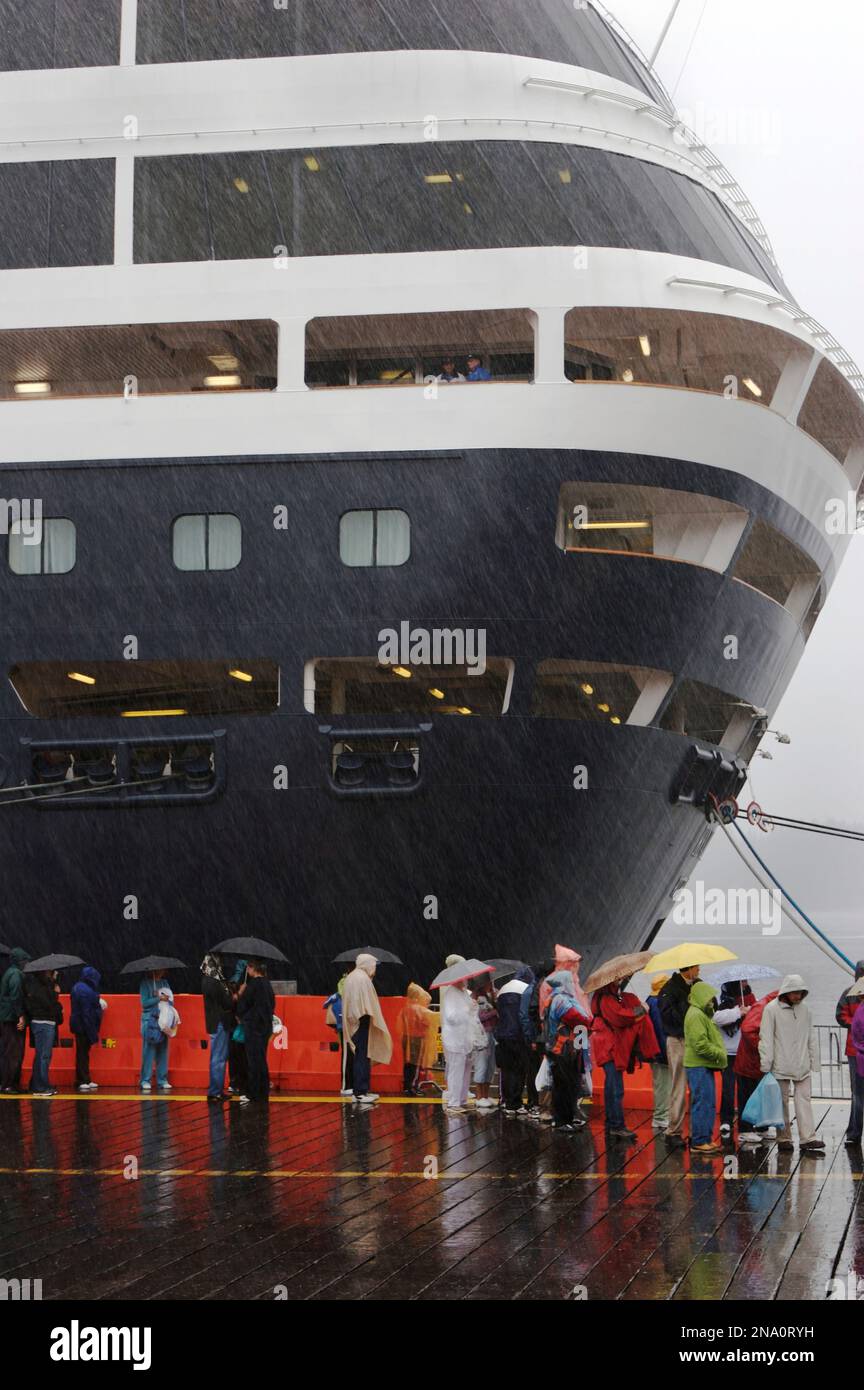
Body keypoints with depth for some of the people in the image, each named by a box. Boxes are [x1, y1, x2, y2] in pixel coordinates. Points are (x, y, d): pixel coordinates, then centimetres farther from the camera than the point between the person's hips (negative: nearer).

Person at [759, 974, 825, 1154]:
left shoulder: (804, 1009, 8)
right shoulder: (772, 1009, -5)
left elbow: (811, 1036, 15)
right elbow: (766, 1038, -6)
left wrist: (814, 1061, 11)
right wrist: (766, 1064, -10)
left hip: (802, 1065, 3)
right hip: (781, 1065, -3)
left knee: (804, 1100, -3)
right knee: (782, 1102, 4)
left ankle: (807, 1139, -8)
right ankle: (784, 1138, 11)